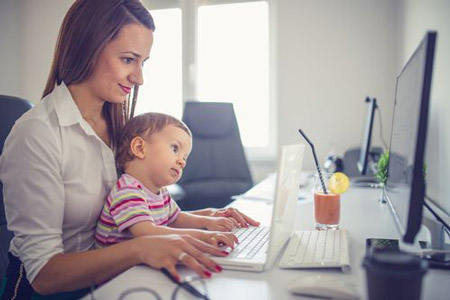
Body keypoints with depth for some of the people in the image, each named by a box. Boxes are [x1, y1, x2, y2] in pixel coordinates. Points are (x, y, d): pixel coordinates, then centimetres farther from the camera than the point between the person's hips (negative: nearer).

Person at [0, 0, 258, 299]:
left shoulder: (115, 125, 4)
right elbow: (44, 273, -22)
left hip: (104, 274, 6)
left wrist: (200, 217, -8)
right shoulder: (36, 134, -20)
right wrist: (139, 248, -36)